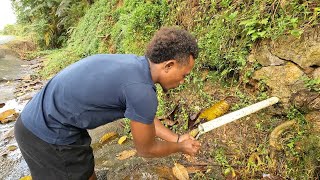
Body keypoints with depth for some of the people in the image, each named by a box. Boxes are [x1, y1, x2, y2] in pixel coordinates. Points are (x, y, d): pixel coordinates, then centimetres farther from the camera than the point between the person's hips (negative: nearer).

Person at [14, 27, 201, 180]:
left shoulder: (134, 64, -2)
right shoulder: (141, 91, -29)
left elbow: (144, 117, 13)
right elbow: (146, 149, -10)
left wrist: (177, 138, 19)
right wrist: (180, 147, 7)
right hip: (48, 134, -8)